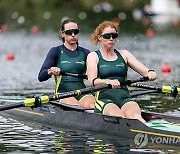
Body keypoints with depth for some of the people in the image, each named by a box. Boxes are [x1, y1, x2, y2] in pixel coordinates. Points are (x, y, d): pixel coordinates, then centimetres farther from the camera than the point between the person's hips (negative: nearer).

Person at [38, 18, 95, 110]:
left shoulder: (85, 53, 16)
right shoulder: (56, 51, 8)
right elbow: (41, 77, -2)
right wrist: (50, 71, -24)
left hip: (82, 91, 3)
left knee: (92, 105, -32)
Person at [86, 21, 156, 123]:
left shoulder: (124, 54, 21)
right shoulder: (93, 56, 11)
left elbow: (143, 70, 9)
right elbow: (92, 81, -7)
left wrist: (150, 73, -18)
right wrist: (108, 82, -30)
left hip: (125, 98, 2)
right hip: (104, 98, -2)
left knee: (134, 115, -33)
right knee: (119, 117, -36)